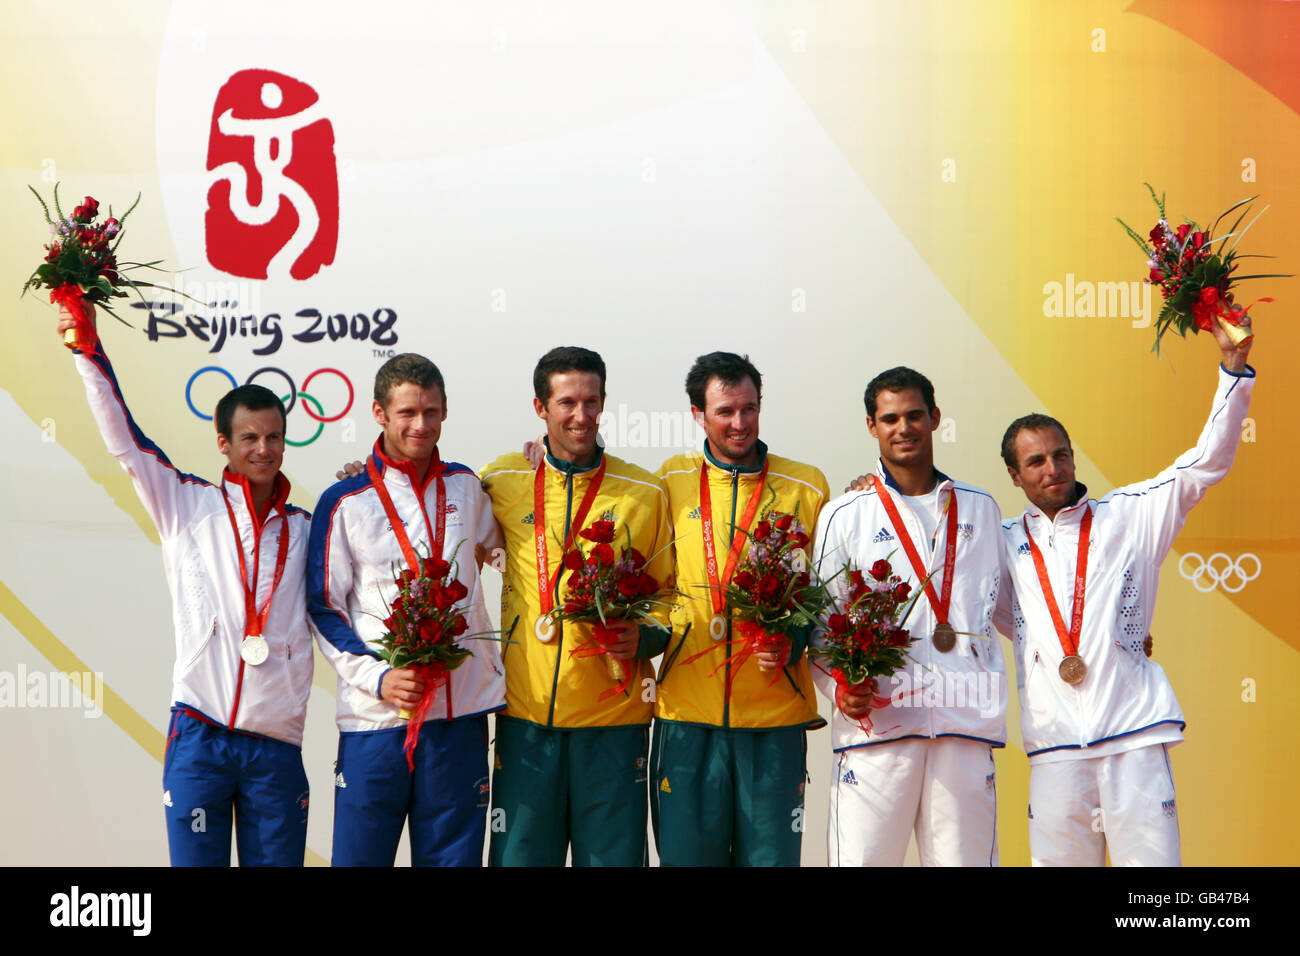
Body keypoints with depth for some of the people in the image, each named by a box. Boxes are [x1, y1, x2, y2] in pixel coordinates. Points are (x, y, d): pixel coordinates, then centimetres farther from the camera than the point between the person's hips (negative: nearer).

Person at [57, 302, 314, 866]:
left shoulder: (304, 528, 13)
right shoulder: (190, 507, 7)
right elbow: (124, 439, 2)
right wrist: (90, 353, -5)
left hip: (277, 745, 2)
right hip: (200, 739, -2)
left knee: (277, 861, 5)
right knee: (196, 861, 0)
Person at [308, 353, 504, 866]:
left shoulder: (466, 486, 10)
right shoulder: (345, 502, 0)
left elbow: (490, 544, 32)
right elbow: (323, 610, 1)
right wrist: (377, 677, -12)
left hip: (460, 710, 3)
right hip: (375, 716, -2)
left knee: (452, 854, 7)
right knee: (360, 852, 2)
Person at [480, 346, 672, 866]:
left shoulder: (645, 493, 4)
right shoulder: (501, 482, 5)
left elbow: (669, 593, 11)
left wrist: (644, 636, -9)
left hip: (614, 714, 0)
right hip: (526, 710, 1)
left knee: (612, 853, 4)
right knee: (520, 853, 5)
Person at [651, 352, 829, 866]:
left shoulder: (806, 487, 6)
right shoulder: (671, 482, 7)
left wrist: (794, 643, -7)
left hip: (776, 710, 0)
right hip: (688, 708, 0)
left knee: (770, 853, 4)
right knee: (688, 849, 3)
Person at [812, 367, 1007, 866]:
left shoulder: (979, 508, 17)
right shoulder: (843, 516, 8)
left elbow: (1005, 605, 27)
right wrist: (839, 686, -9)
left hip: (966, 721, 2)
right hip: (876, 720, -2)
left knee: (966, 855, 1)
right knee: (863, 856, -6)